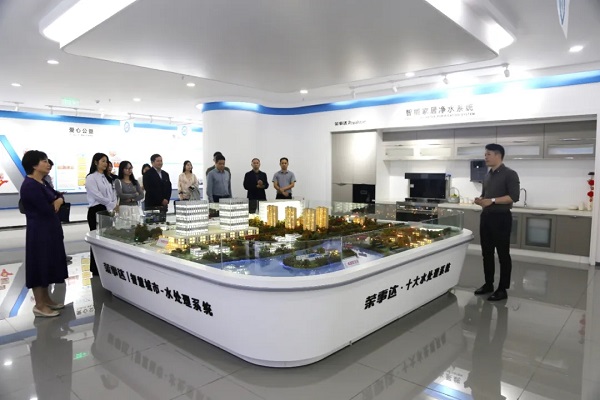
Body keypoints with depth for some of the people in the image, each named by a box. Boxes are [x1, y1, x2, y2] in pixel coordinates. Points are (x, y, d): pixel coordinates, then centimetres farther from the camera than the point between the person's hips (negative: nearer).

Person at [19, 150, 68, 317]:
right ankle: (39, 306, 10)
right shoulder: (30, 186, -19)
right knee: (40, 265, -1)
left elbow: (59, 196, 17)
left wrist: (58, 200, -6)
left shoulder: (42, 183, 11)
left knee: (48, 264, 16)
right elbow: (47, 210, -23)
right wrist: (54, 204, -1)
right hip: (39, 232, -10)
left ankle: (46, 299, 28)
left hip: (49, 230, 10)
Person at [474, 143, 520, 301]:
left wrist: (492, 201, -23)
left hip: (501, 217, -7)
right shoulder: (487, 175, 15)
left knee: (503, 254, 0)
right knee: (487, 252, 12)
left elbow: (514, 197, -17)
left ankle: (502, 289, 7)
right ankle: (488, 284, 23)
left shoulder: (509, 174, -8)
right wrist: (480, 200, 2)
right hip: (486, 216, 8)